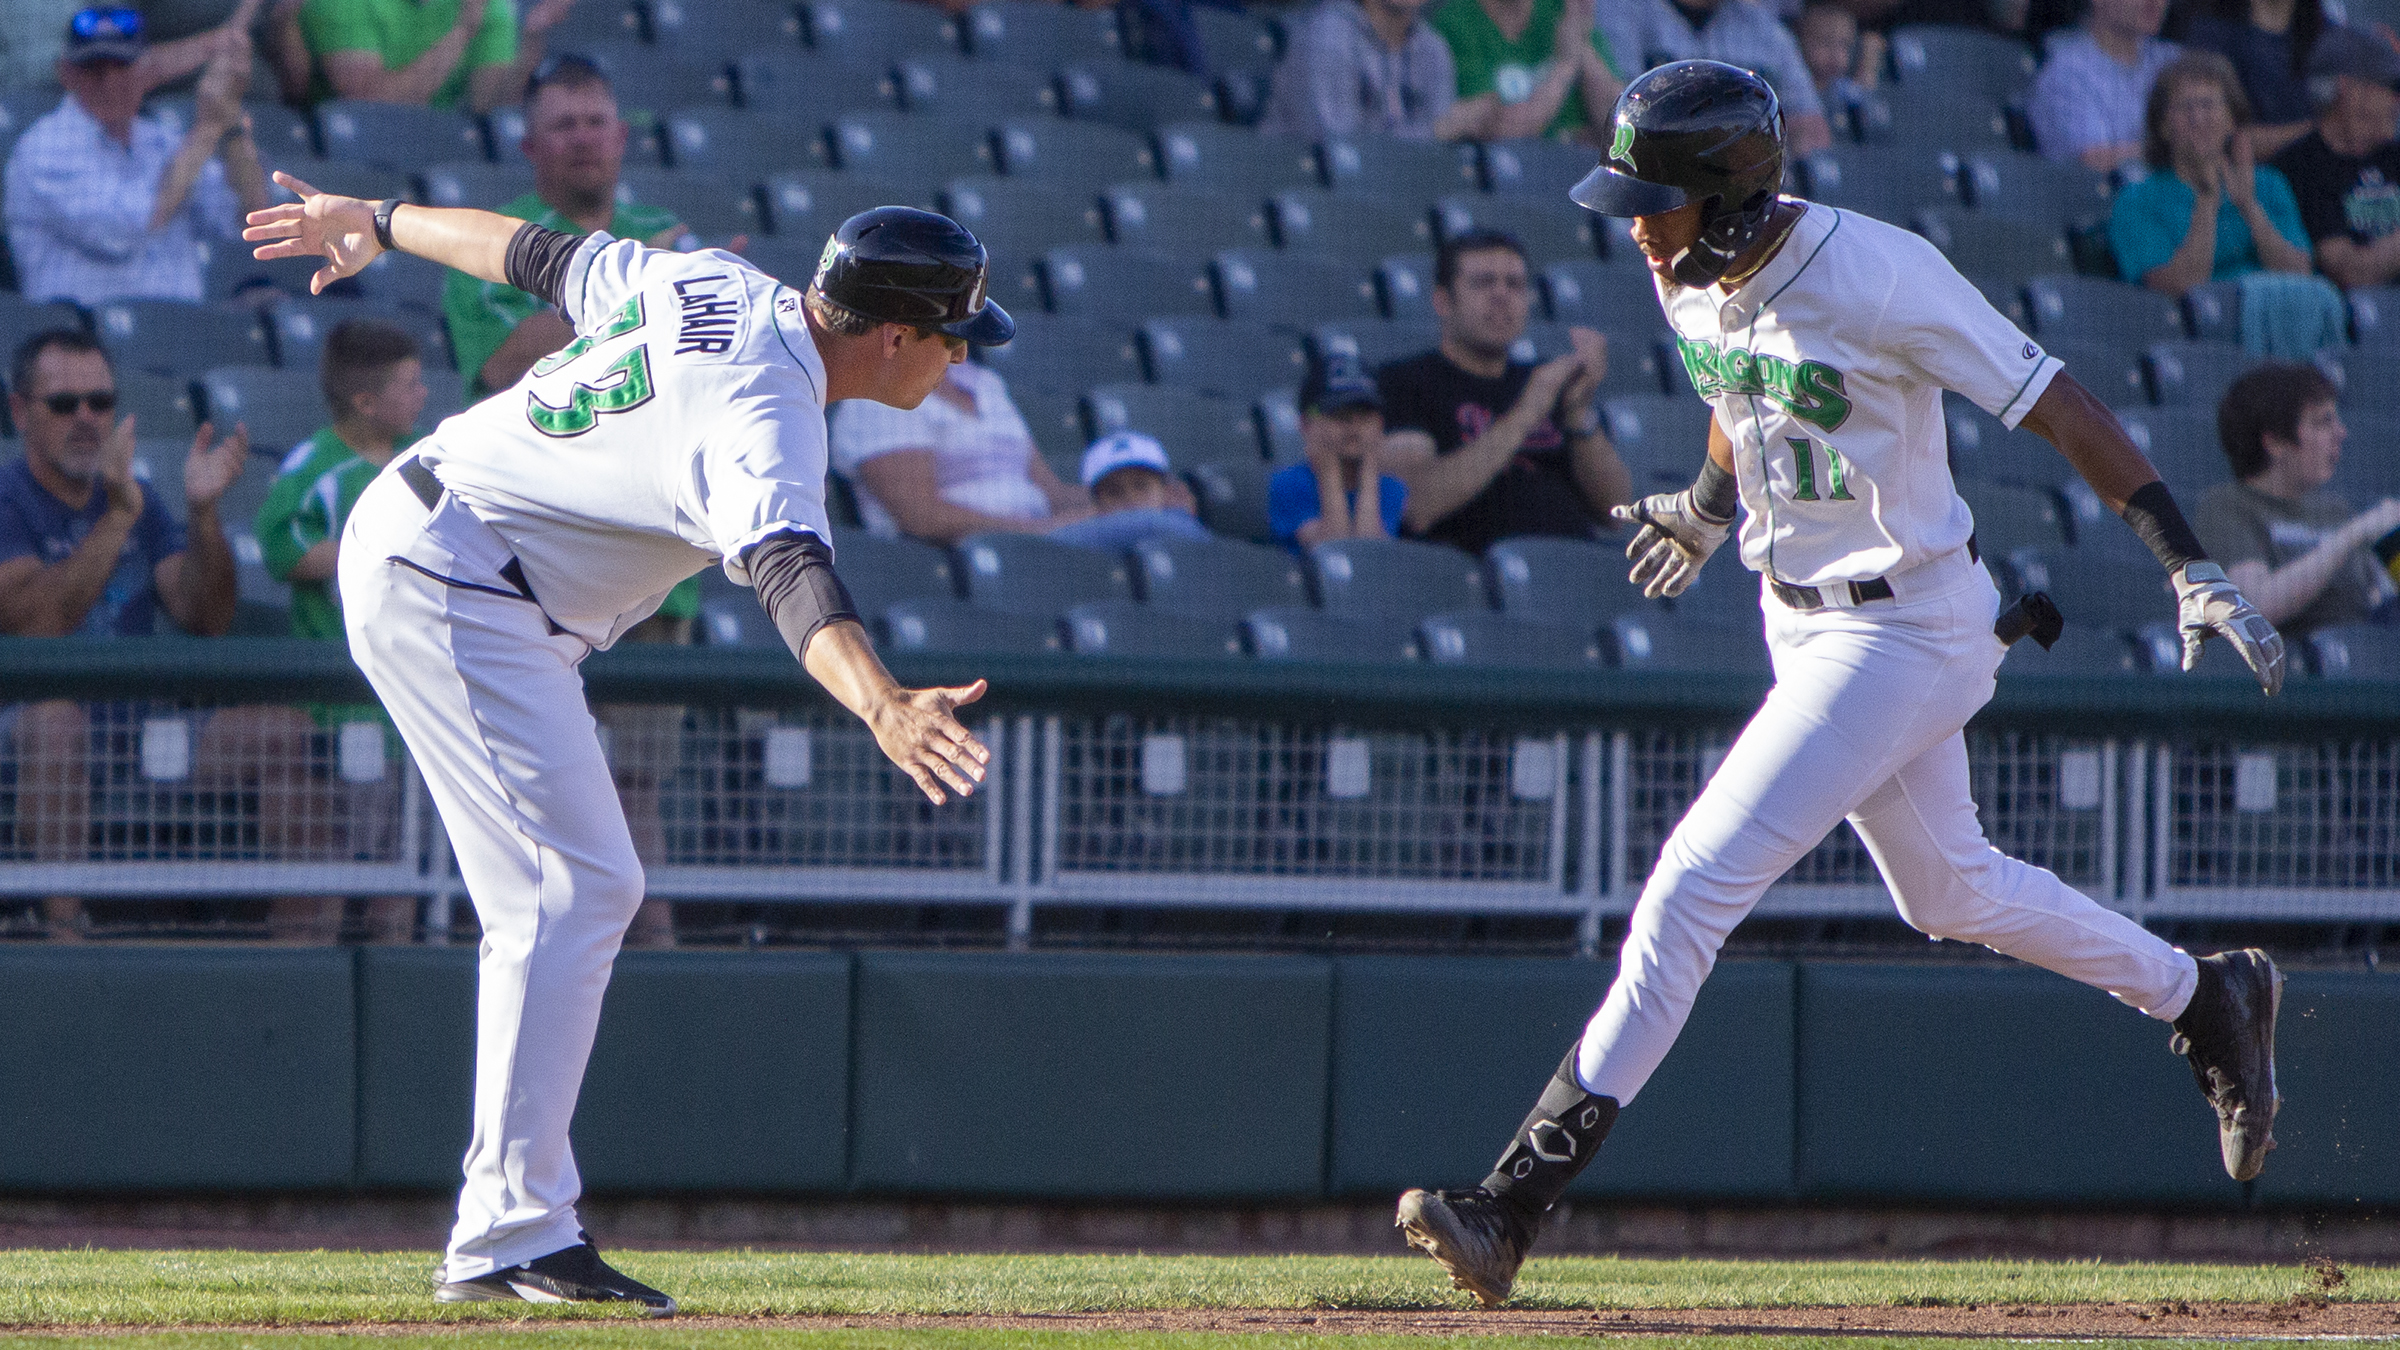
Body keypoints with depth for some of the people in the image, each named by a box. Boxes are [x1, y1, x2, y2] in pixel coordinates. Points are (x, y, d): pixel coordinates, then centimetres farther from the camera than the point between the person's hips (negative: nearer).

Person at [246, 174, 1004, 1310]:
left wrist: (382, 225, 33)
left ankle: (501, 1241, 10)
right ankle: (513, 1239, -21)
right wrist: (881, 705, -63)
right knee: (578, 890, -17)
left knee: (570, 896, 12)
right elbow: (790, 573, -46)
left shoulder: (714, 284, 2)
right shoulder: (761, 418, -27)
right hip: (450, 588, -11)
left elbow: (544, 255, 17)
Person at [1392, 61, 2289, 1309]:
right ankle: (2204, 998, 44)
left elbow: (2057, 407, -22)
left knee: (1699, 878, -15)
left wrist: (2192, 571, -24)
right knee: (1949, 892, 23)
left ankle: (1520, 1196, -16)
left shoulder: (1881, 279, -27)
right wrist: (1710, 503, 35)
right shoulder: (1689, 275, -5)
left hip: (1908, 631, -9)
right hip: (1801, 618, 9)